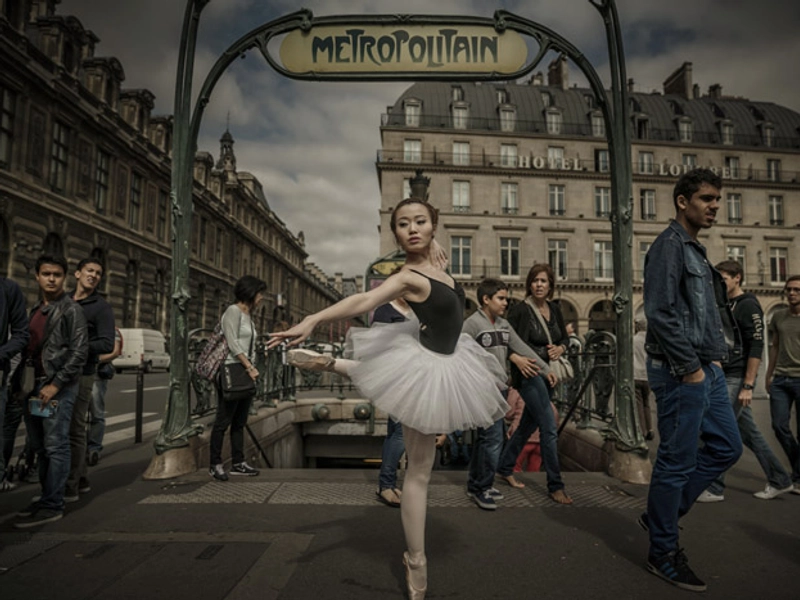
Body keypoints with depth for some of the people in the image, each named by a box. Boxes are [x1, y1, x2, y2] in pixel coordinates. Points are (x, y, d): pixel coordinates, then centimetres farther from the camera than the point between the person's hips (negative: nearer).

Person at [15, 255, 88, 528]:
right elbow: (29, 347, 19)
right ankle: (47, 497, 23)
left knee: (55, 447, -5)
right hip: (35, 384, 8)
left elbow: (80, 352, -13)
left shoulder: (71, 310, -7)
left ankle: (52, 506, 0)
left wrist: (56, 384, -16)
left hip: (59, 386, -8)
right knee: (39, 446, 13)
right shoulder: (35, 309, 17)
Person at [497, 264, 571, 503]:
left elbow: (565, 337, 16)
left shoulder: (554, 309, 7)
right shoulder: (520, 310, -13)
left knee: (529, 424, 16)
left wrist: (560, 348, -3)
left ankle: (504, 467, 32)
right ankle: (555, 486, 4)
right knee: (549, 428, -8)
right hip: (529, 373, -7)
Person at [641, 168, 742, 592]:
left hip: (706, 369, 10)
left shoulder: (694, 249, 18)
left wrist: (713, 358, 11)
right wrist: (690, 367, -17)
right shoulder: (670, 245, -12)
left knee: (726, 447, 17)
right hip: (682, 373, -10)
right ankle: (662, 554, 15)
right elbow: (660, 314, -21)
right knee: (677, 461, -1)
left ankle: (660, 516, 27)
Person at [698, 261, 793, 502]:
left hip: (738, 380, -8)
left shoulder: (748, 305, -10)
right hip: (726, 378, 8)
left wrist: (748, 385, -19)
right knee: (748, 432, 14)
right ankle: (780, 481, 27)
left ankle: (714, 489, 3)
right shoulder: (725, 306, 15)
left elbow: (756, 346, -16)